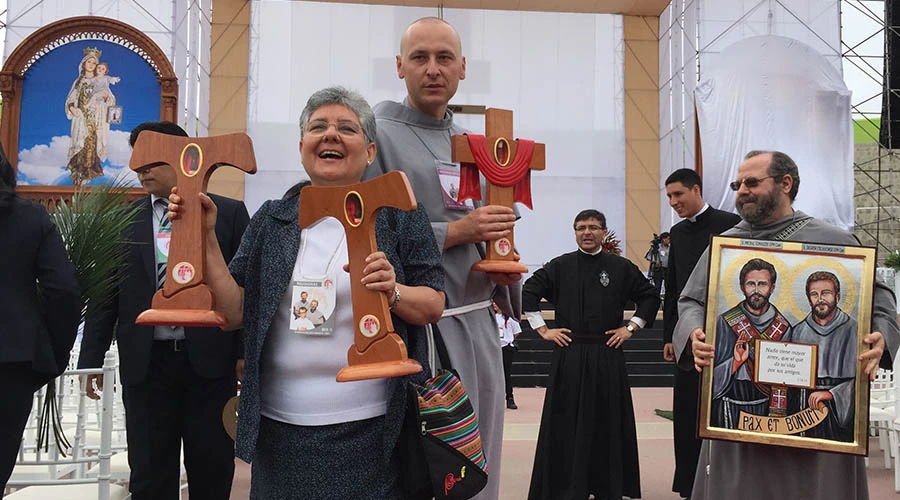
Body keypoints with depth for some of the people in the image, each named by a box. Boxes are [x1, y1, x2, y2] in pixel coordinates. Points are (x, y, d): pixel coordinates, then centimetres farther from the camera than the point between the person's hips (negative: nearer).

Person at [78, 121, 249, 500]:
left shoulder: (229, 213, 2)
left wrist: (246, 352, -5)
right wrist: (92, 357, 5)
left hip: (210, 359, -2)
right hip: (146, 362, 2)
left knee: (212, 468, 7)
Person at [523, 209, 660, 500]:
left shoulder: (621, 267, 4)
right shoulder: (560, 266, 3)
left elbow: (650, 297, 12)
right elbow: (528, 293, 4)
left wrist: (631, 328, 5)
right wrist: (542, 329, 0)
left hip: (607, 357, 1)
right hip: (568, 355, -1)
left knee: (606, 422, 6)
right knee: (566, 422, 1)